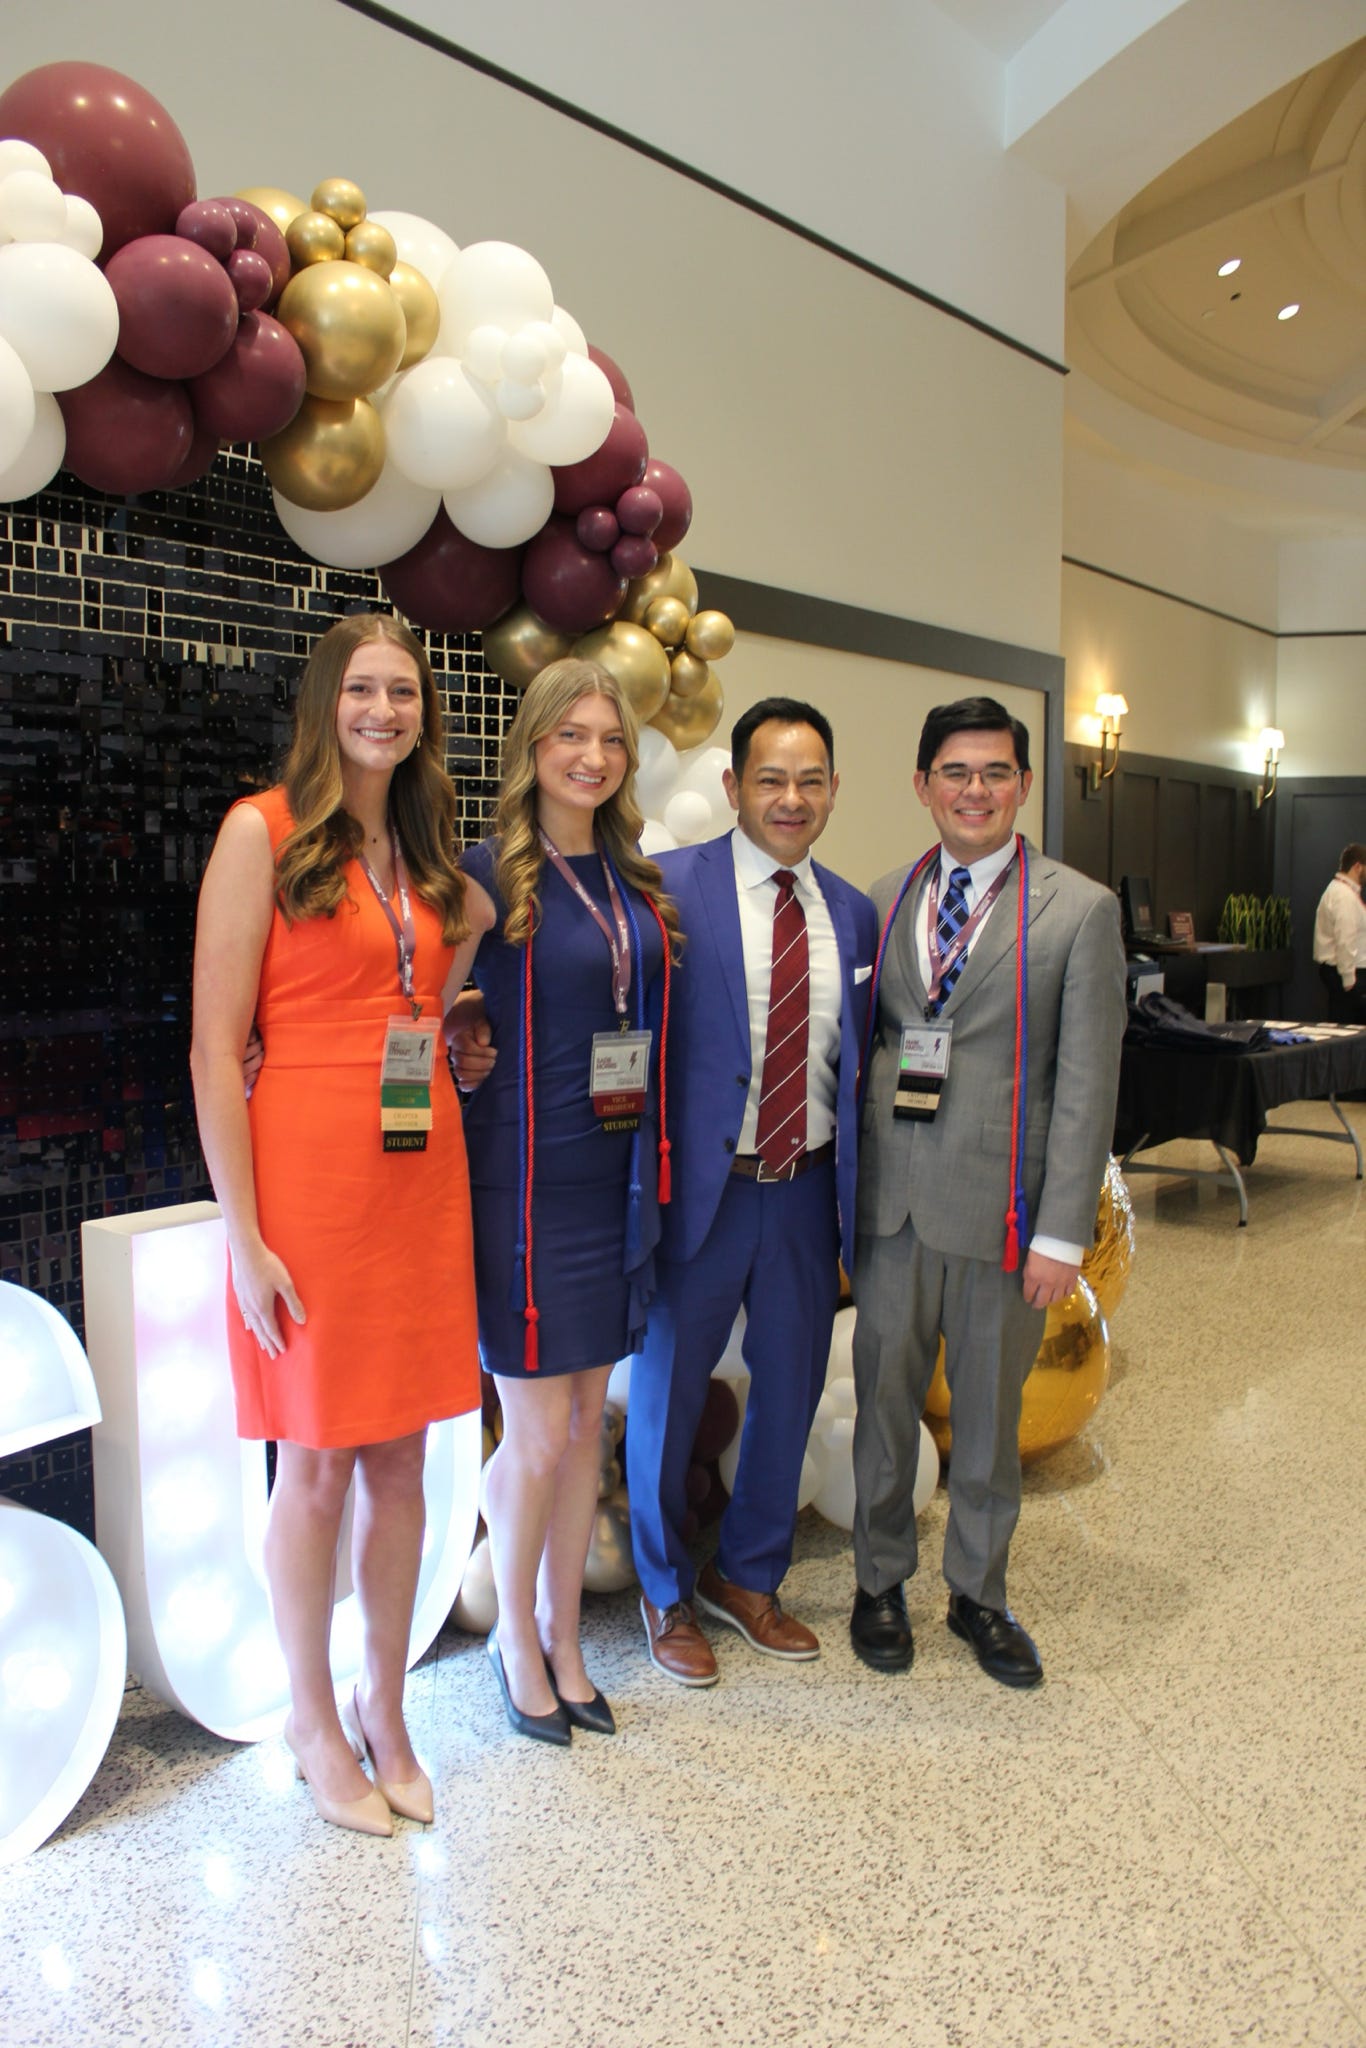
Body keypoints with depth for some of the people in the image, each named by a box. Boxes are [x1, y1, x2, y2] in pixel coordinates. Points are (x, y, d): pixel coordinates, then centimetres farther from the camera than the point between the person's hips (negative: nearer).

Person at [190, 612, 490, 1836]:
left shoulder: (429, 856, 14)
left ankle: (385, 1710, 32)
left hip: (423, 1175, 6)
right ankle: (316, 1724, 29)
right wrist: (243, 1237, -13)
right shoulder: (263, 831, -5)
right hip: (307, 1177, -5)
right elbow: (215, 1050, -10)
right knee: (316, 1466, 7)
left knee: (402, 1458, 13)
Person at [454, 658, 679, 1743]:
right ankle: (517, 1641, 29)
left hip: (614, 1174, 6)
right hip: (527, 1177, -6)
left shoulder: (637, 883, 9)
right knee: (540, 1438, 4)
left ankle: (563, 1639, 33)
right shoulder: (490, 874, -8)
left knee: (588, 1421, 15)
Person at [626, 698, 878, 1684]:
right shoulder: (670, 886, -9)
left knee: (791, 1391, 17)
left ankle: (748, 1576, 42)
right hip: (699, 1186, -4)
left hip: (806, 1190, 5)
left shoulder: (853, 913, 6)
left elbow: (856, 1062, 10)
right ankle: (668, 1594, 36)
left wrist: (857, 1193, 6)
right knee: (668, 1392, 12)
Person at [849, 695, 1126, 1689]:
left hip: (1000, 1202, -2)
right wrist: (844, 1179, 4)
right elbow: (862, 1039, 10)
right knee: (885, 1395, 13)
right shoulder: (886, 899, 8)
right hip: (891, 1196, 3)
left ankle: (979, 1591, 35)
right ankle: (881, 1580, 35)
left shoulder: (1081, 909, -4)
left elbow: (1087, 1082, -7)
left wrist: (1063, 1231, -10)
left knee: (990, 1410, 13)